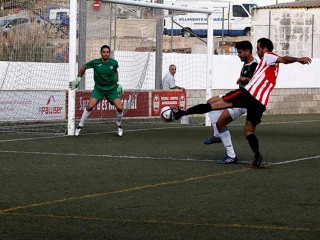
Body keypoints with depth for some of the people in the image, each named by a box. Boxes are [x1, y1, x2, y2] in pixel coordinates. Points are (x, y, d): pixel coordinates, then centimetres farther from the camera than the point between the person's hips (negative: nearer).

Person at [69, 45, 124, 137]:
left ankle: (119, 125, 18)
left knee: (120, 108, -11)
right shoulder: (95, 62, -16)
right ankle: (80, 126, -1)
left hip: (112, 89, 1)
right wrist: (78, 79, 6)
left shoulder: (114, 63, -11)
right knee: (90, 106, -18)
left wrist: (117, 82, 12)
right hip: (98, 88, -1)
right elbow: (84, 66, 4)